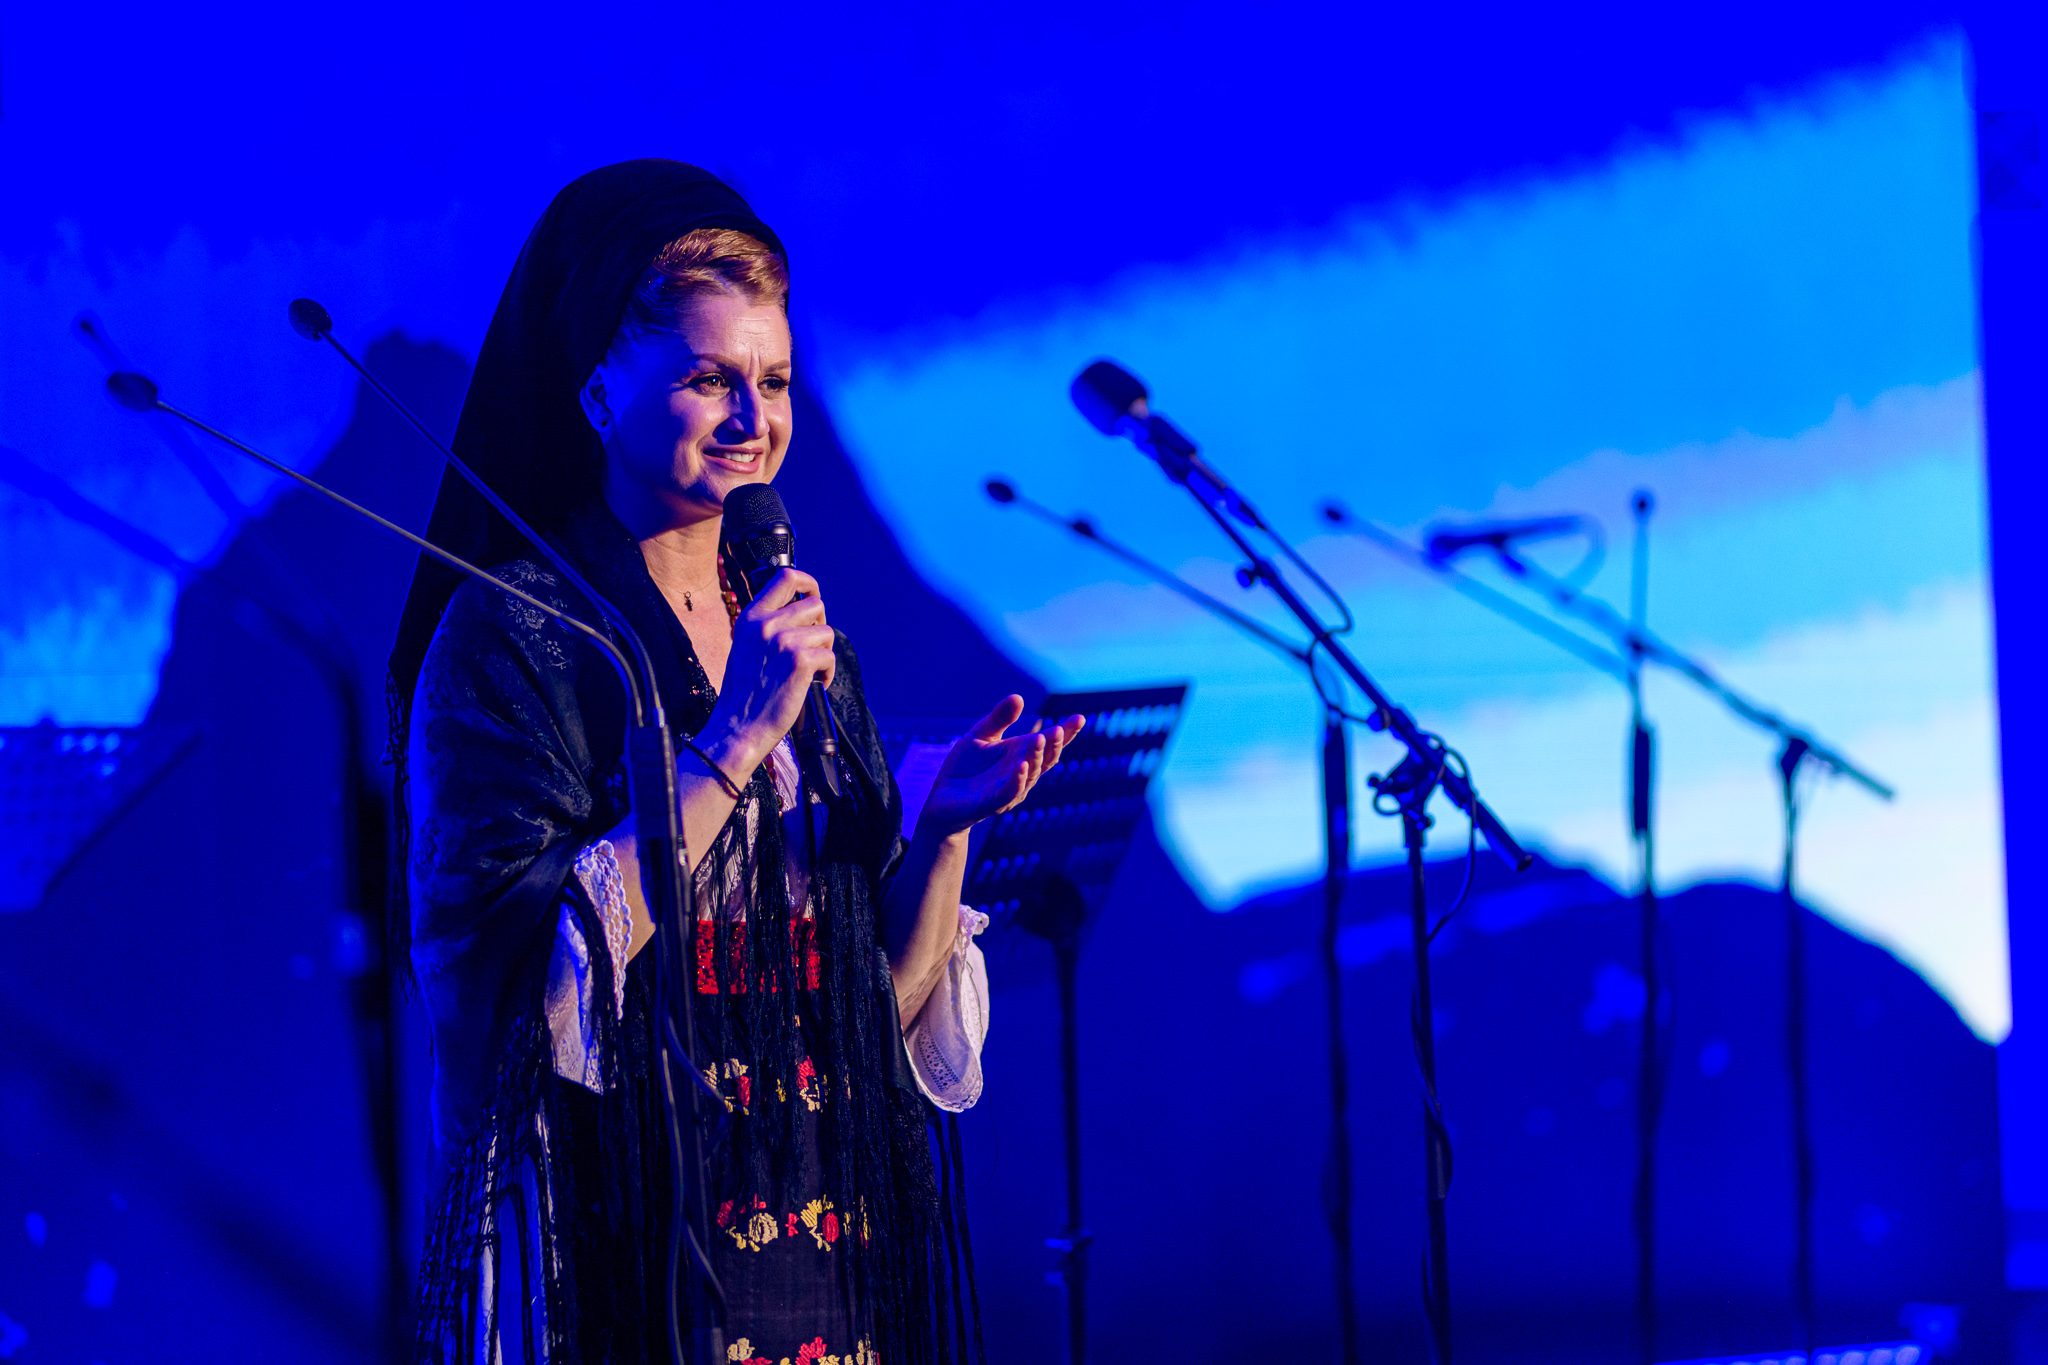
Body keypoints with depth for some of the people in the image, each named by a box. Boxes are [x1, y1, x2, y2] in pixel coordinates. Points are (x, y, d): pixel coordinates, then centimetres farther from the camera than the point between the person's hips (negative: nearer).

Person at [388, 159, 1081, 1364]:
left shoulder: (802, 643, 12)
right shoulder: (511, 633, -6)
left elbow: (891, 1005, 10)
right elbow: (528, 971, -18)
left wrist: (946, 824, -6)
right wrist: (730, 745, -19)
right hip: (617, 1255, -6)